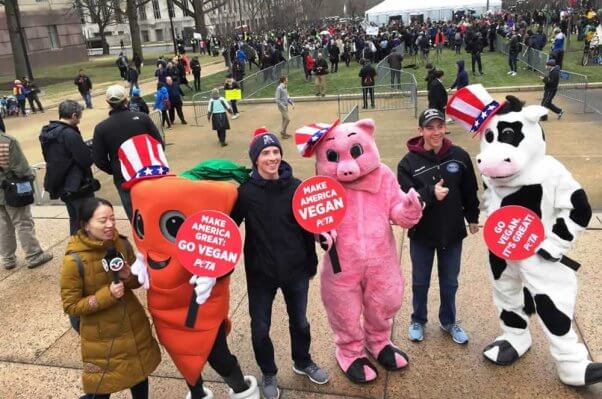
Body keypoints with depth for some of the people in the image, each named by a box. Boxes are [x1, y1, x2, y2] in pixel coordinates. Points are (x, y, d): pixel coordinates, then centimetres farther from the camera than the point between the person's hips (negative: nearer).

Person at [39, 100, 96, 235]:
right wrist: (93, 150, 0)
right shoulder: (69, 134, -22)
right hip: (78, 186, -9)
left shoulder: (48, 131, 6)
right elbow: (87, 160, -22)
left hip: (61, 186, 9)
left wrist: (86, 147, 10)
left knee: (75, 220, 19)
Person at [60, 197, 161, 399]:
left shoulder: (122, 244, -8)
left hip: (134, 327, 5)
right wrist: (107, 295, -25)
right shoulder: (74, 260, -21)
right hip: (101, 338, -4)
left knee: (140, 374, 22)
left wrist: (128, 276, -17)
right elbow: (70, 306, -14)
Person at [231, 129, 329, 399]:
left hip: (296, 270, 2)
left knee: (300, 321, 20)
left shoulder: (296, 187, -7)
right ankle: (268, 374, 37)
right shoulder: (245, 191, -12)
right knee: (260, 328, 11)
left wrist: (311, 263, -1)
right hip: (260, 273, -1)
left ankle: (303, 362, 47)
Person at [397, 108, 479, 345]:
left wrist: (473, 218, 12)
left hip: (452, 232, 2)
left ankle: (449, 321, 40)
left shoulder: (459, 156, -7)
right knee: (420, 282, 16)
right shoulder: (409, 162, -14)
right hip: (421, 233, -1)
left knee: (450, 282, 18)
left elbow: (469, 191, 4)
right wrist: (430, 193, -33)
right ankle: (418, 321, 38)